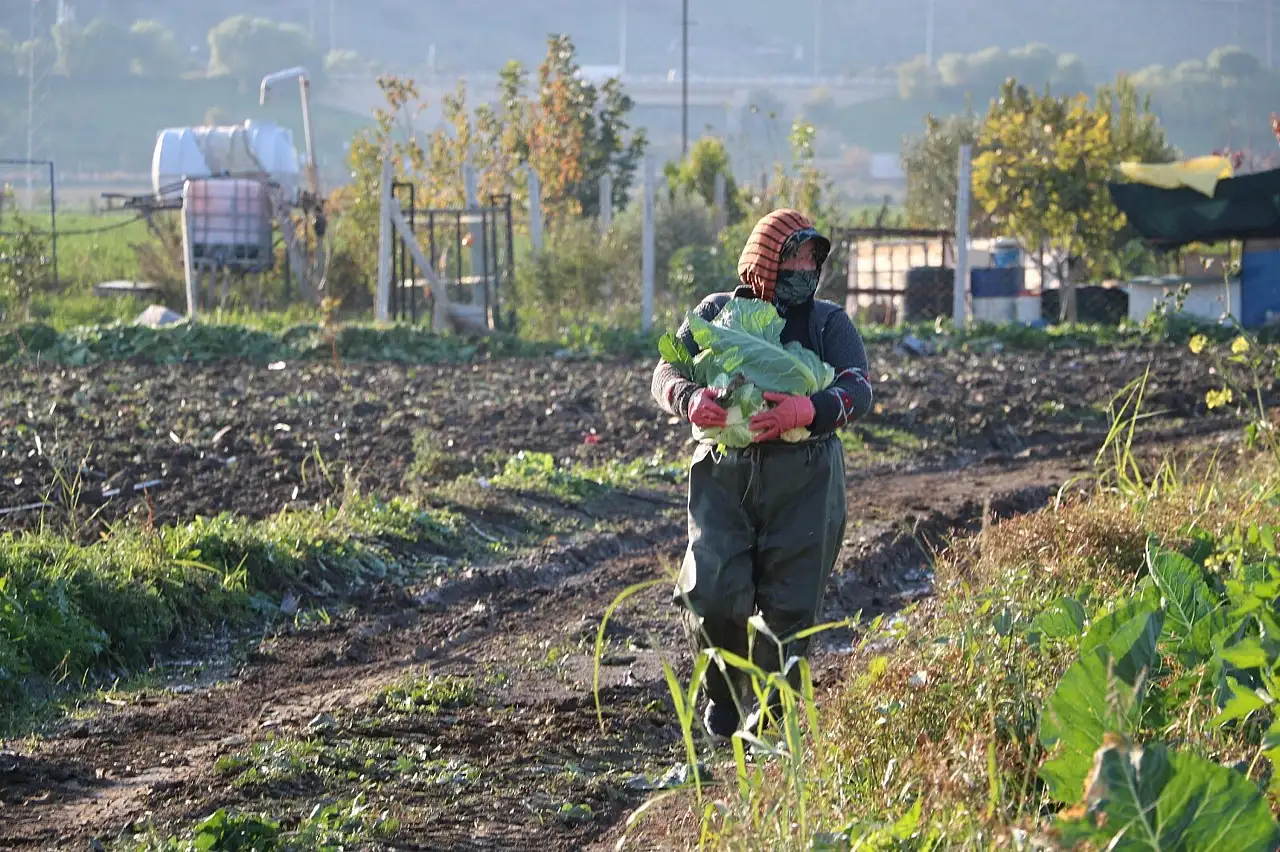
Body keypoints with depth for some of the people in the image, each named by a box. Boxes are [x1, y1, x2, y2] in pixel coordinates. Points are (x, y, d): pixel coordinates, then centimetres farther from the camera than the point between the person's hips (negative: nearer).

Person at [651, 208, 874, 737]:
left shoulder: (829, 322, 10)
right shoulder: (717, 312, 12)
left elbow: (858, 392, -5)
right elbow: (665, 373, 4)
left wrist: (807, 410, -27)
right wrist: (690, 399, -22)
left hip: (803, 479, 0)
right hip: (724, 471, 0)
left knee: (788, 607, -2)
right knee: (714, 596, -12)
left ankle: (773, 715, 16)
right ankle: (722, 695, 15)